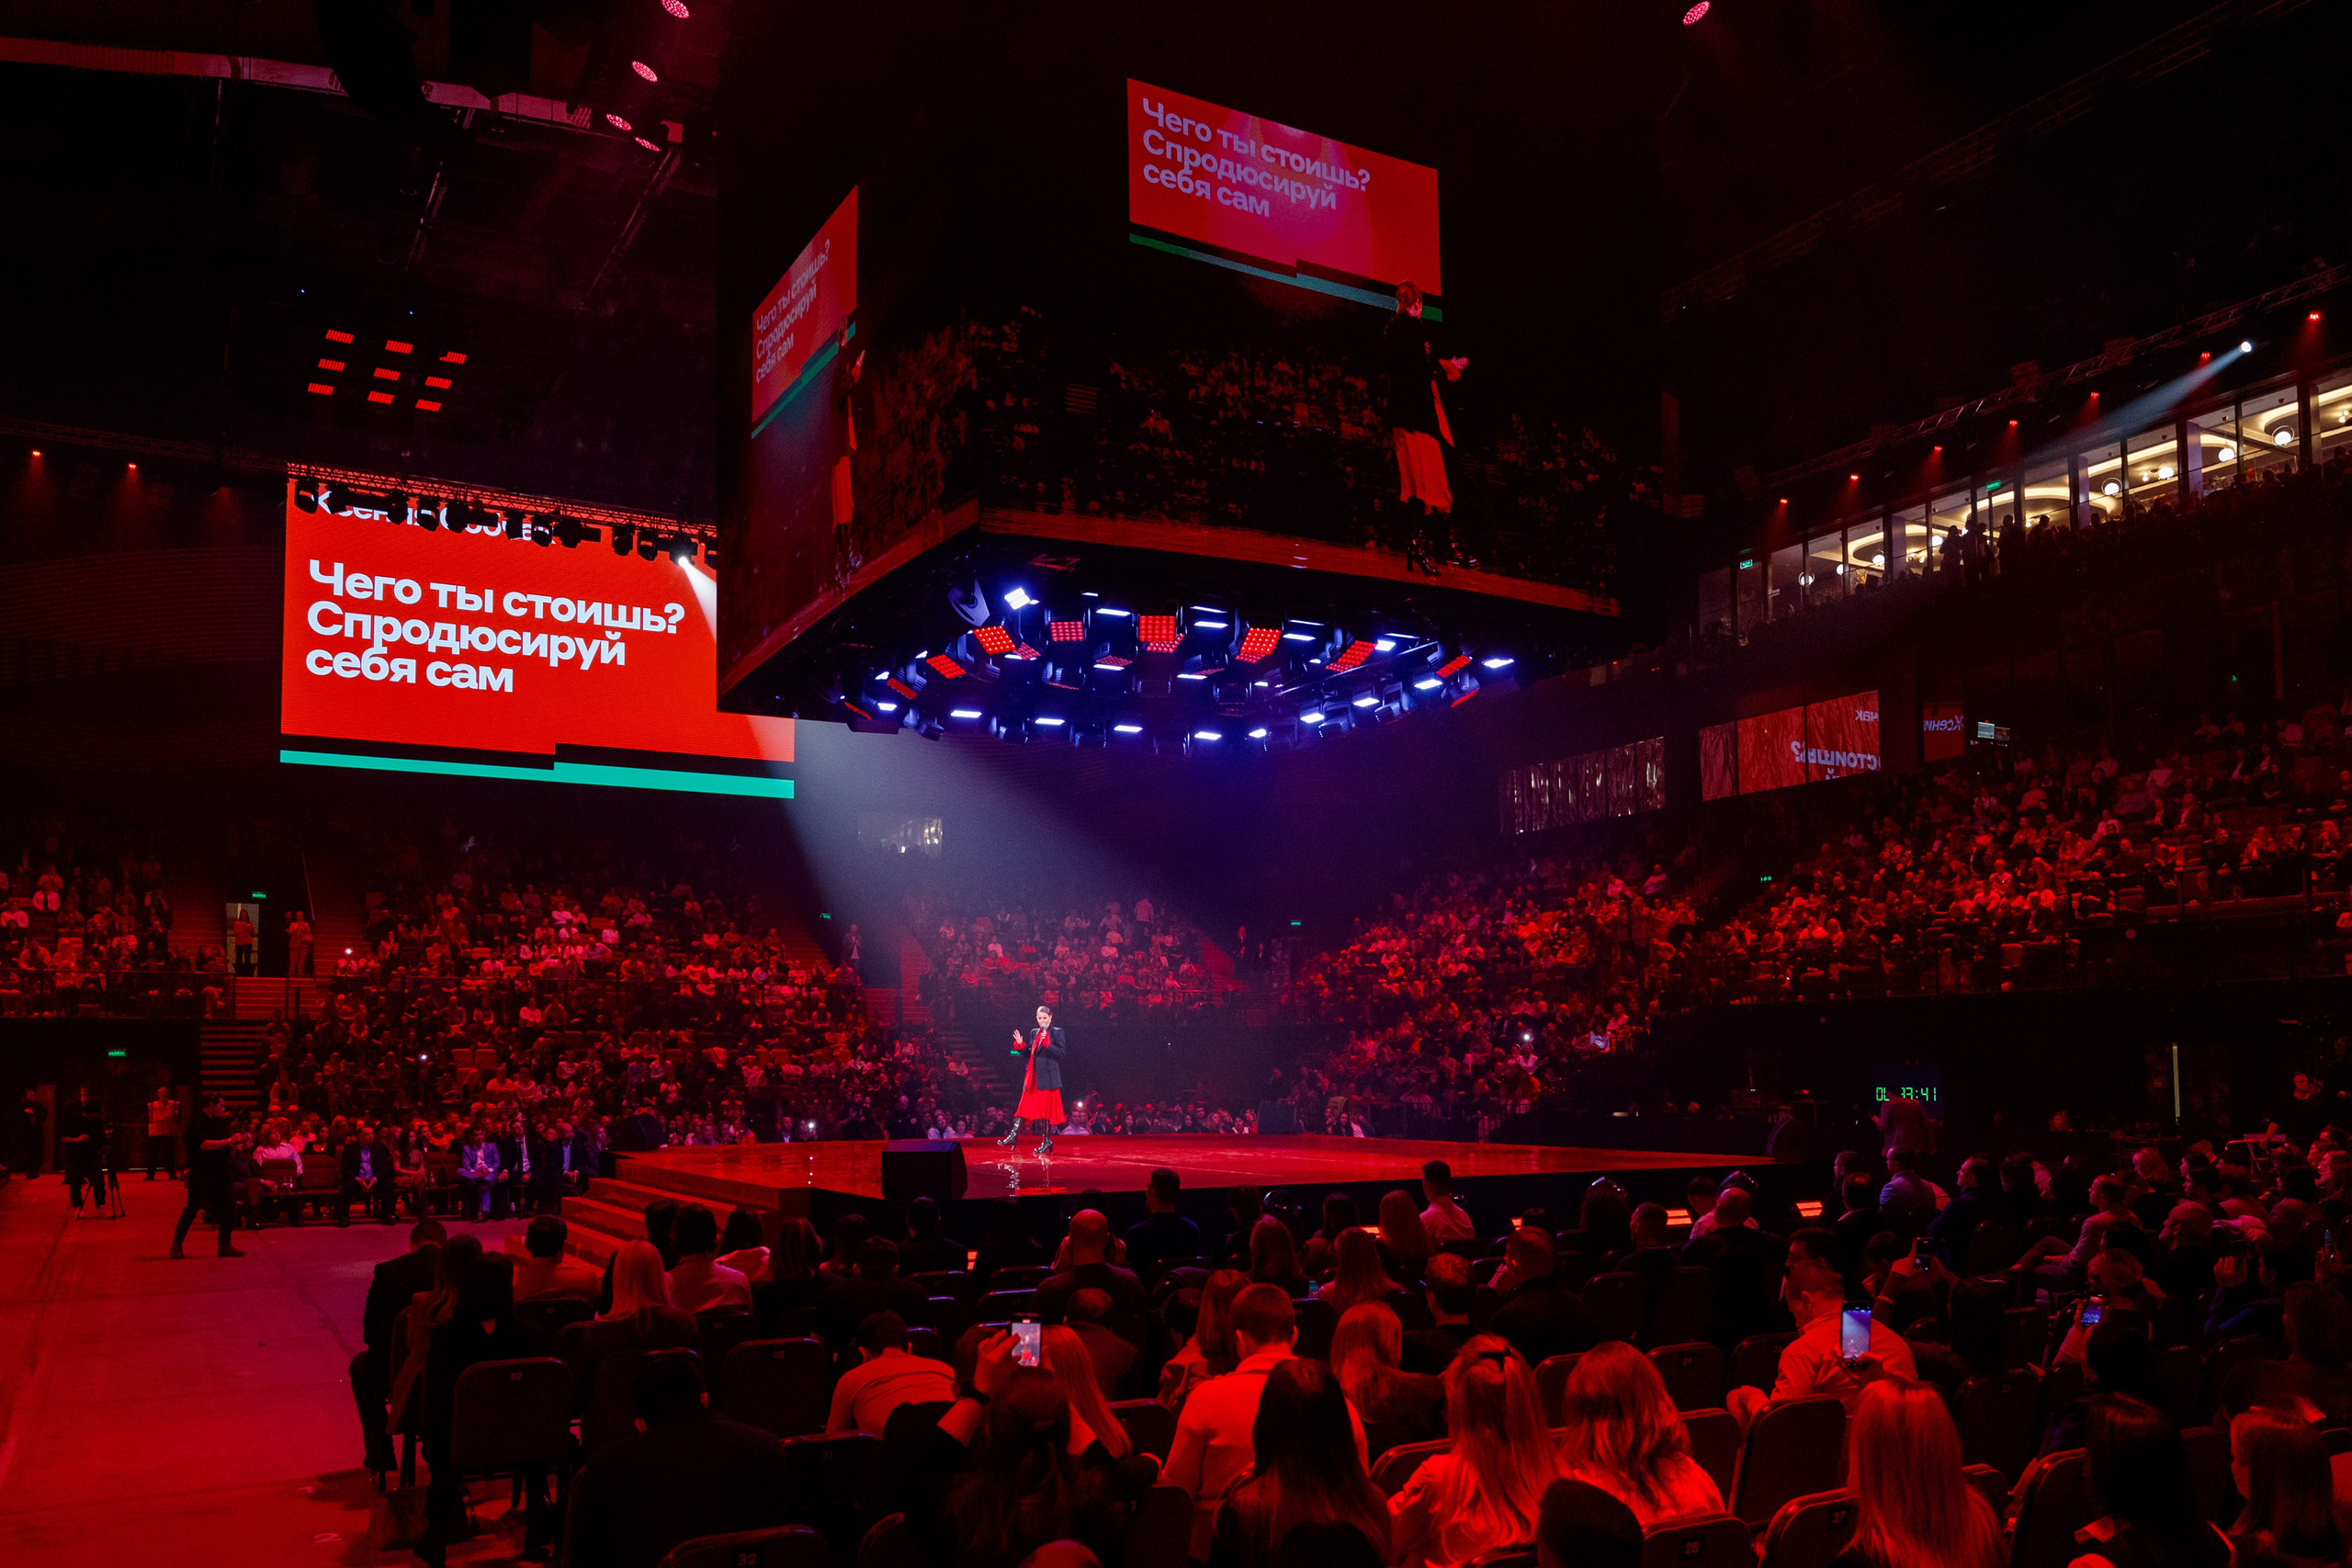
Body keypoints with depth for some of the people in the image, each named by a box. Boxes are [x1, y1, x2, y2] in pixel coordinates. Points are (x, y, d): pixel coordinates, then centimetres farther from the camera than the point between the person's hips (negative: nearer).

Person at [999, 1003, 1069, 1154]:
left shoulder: (1057, 1033, -2)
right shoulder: (1034, 1033, 15)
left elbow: (1062, 1053, -12)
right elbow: (1030, 1053, 17)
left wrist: (1047, 1044, -21)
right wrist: (1020, 1045, 1)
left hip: (1048, 1077, -5)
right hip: (1033, 1077, 5)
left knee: (1047, 1108, 0)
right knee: (1025, 1107, 3)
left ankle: (1047, 1140, 7)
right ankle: (1014, 1135, 2)